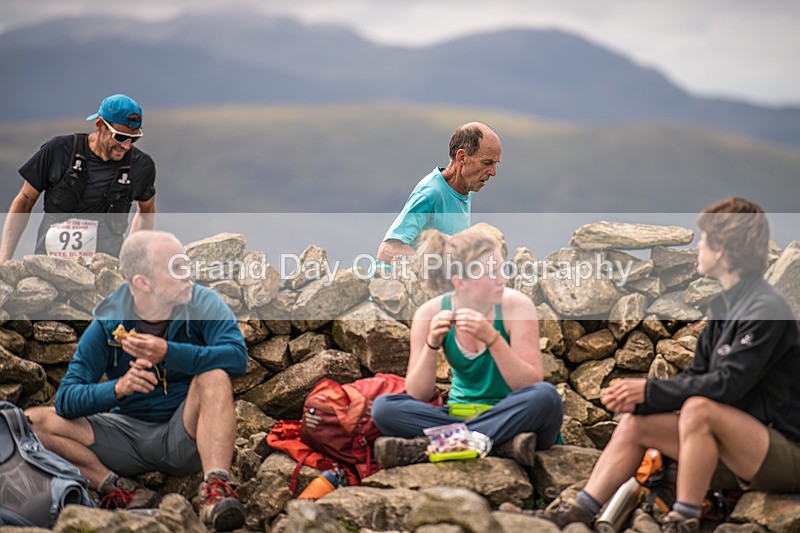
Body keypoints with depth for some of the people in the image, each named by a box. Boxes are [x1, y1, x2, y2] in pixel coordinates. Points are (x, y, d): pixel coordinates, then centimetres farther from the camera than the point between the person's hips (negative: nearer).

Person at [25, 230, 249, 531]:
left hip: (185, 439, -2)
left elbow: (237, 356, -25)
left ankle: (216, 489, -42)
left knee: (214, 376, -31)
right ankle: (121, 489, -26)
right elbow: (67, 399, -13)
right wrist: (117, 389, -32)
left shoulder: (203, 304, -8)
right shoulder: (107, 323, -7)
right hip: (128, 435, 2)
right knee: (35, 422, -16)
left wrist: (169, 353, -35)